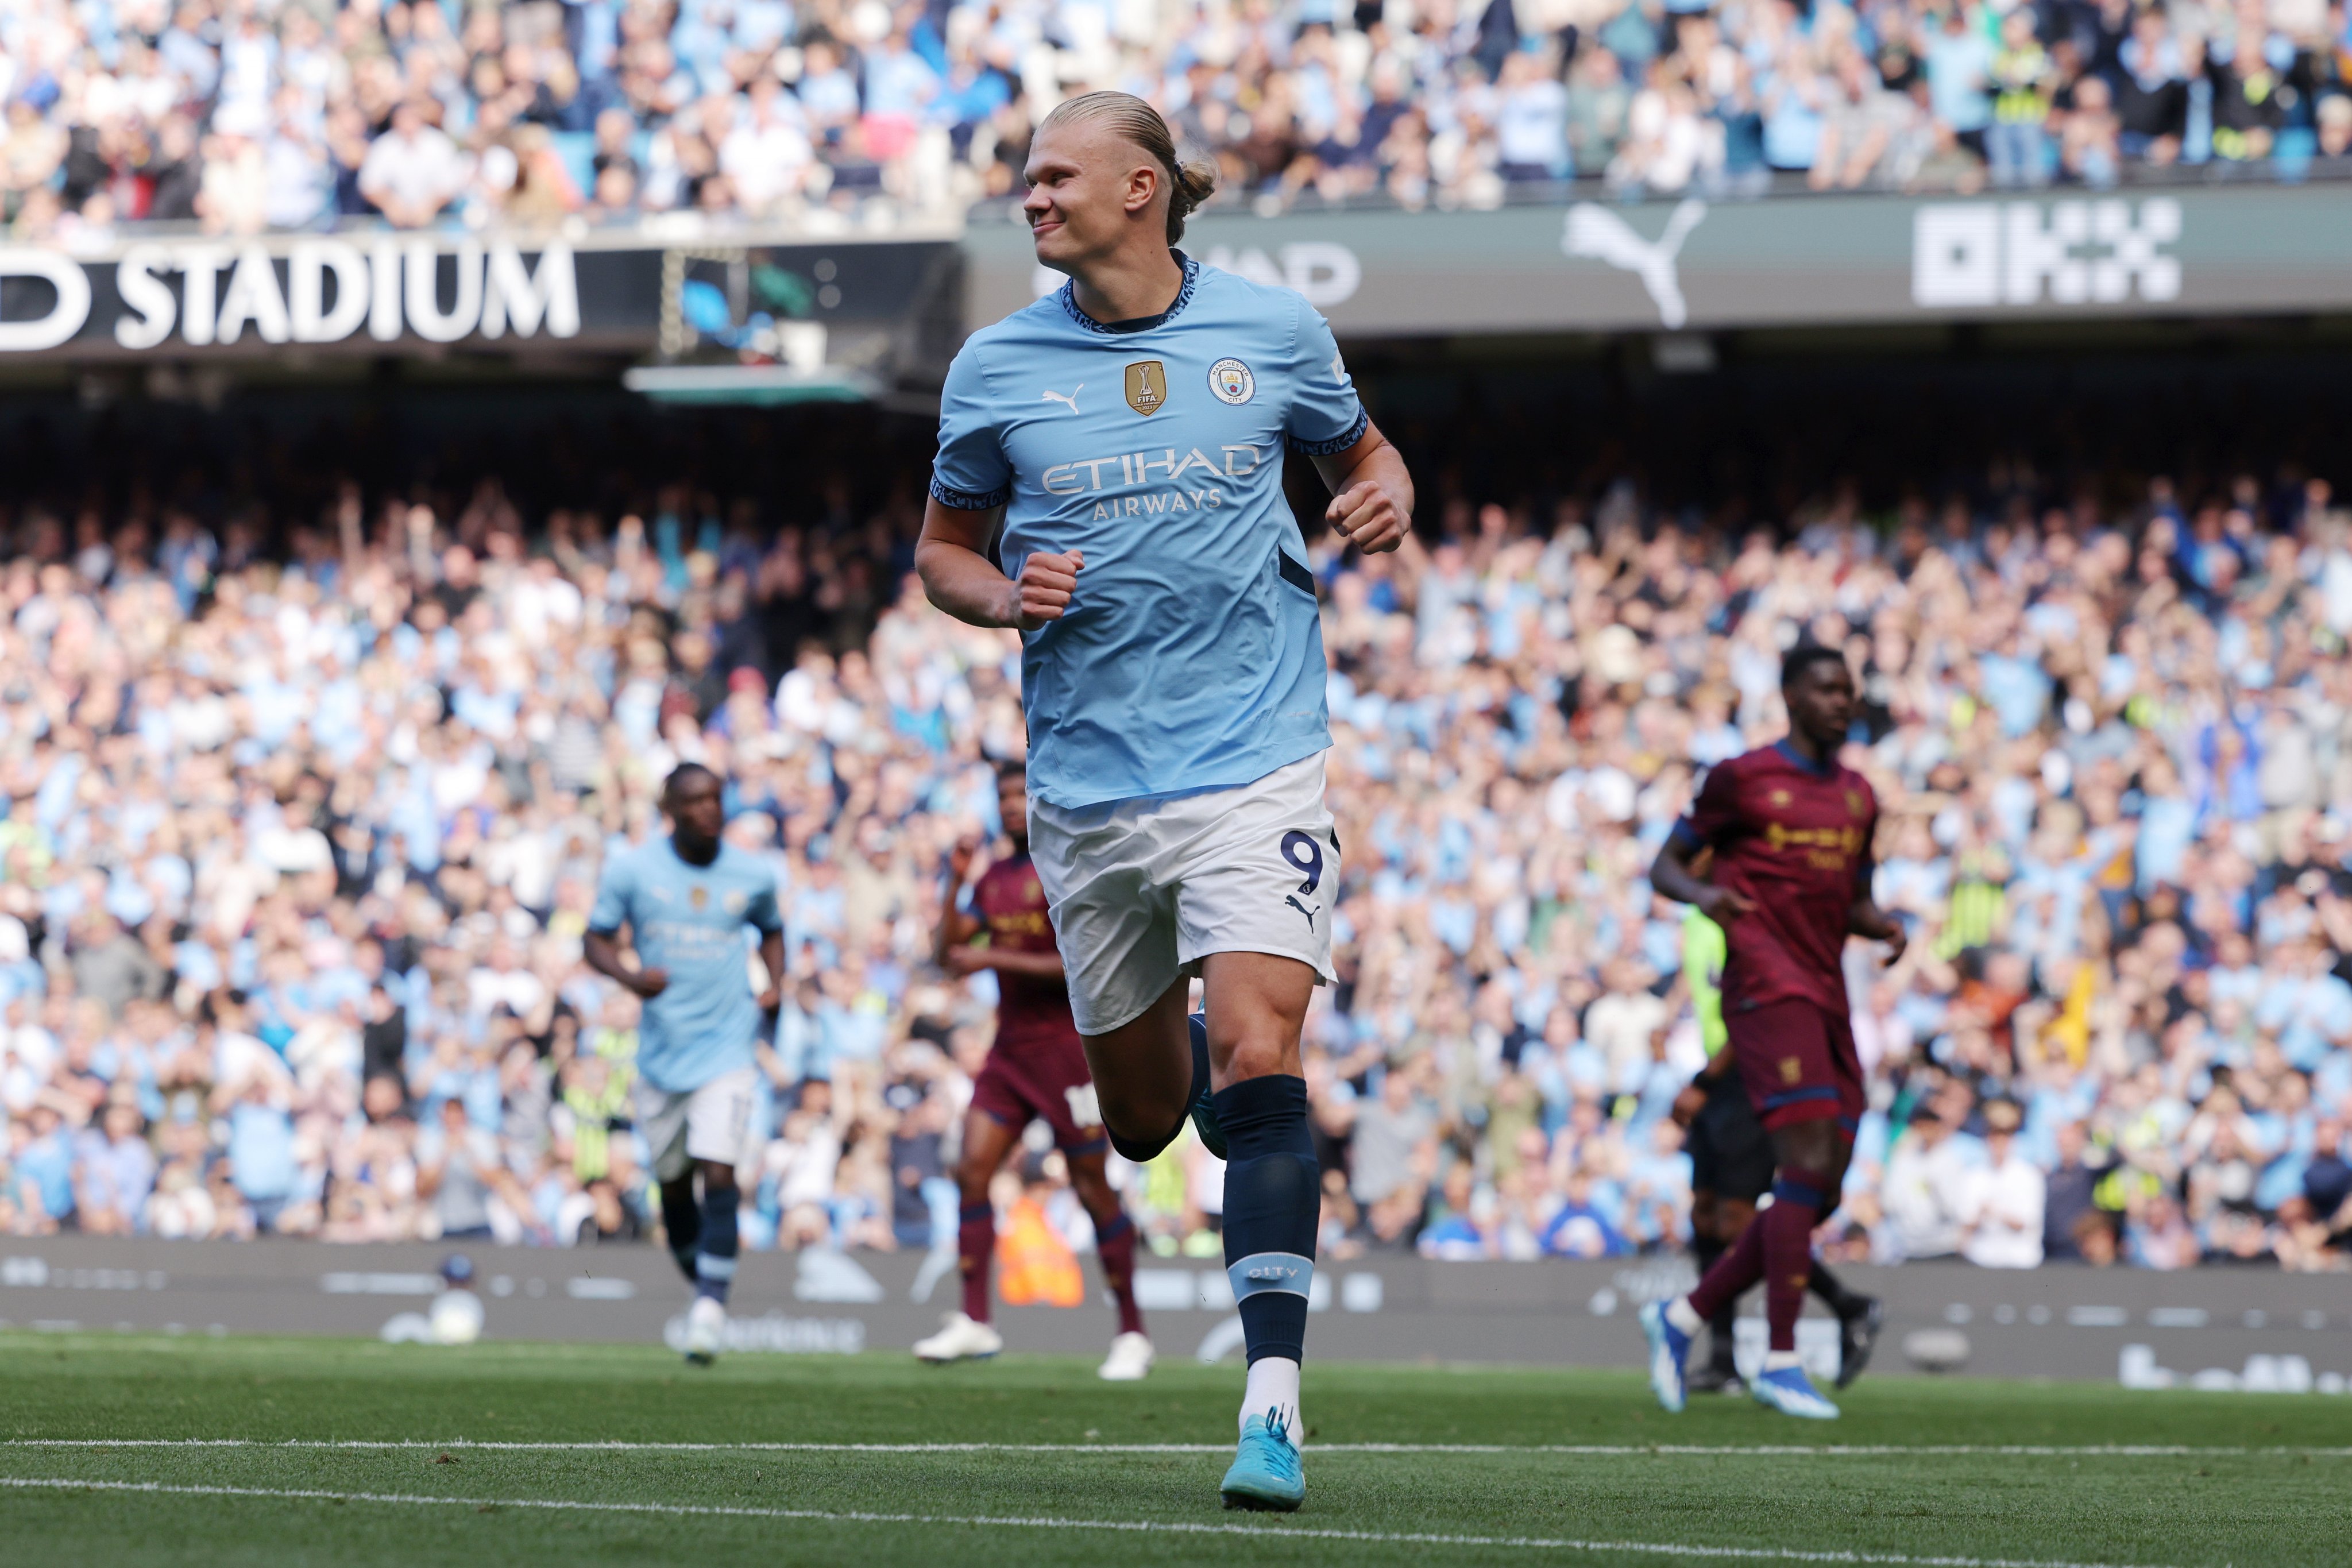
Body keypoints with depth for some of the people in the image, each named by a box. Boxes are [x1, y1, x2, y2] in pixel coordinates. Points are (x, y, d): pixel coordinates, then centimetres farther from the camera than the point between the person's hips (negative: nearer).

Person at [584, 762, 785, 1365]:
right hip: (661, 1047, 1)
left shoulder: (751, 875, 2)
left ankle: (710, 1309, -18)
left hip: (726, 1048, -1)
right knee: (673, 1183, 10)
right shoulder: (630, 870, -3)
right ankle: (703, 1291, 31)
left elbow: (771, 930, 20)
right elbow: (595, 941, 1)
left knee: (719, 1174, -17)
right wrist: (630, 975, -20)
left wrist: (775, 983, 1)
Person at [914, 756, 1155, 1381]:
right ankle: (974, 1321, -4)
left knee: (1092, 1188, -3)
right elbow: (949, 952, 13)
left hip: (1068, 1045, -7)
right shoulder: (994, 879, 13)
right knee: (972, 1171, -6)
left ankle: (1132, 1334, 6)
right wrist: (954, 884, 1)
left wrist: (996, 958, -18)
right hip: (1011, 1046, 7)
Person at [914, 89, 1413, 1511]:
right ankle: (1180, 1055, 51)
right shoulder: (999, 367, 2)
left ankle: (1274, 1400, -20)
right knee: (1140, 1111, 11)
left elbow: (1363, 449, 18)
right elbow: (944, 548, 14)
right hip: (1089, 782, 3)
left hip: (1254, 759, -3)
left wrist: (1387, 499, -5)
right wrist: (1005, 595, -9)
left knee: (1255, 1057, -19)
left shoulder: (1273, 331, 1)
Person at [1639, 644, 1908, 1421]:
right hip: (1767, 990, -8)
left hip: (1826, 1000, 8)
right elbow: (1665, 864, 5)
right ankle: (1781, 1362, -17)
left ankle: (1683, 1317, 18)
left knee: (1817, 1198, 4)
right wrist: (1702, 893, -17)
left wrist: (1883, 926, 6)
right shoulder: (1743, 779, 1)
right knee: (1809, 1161, -19)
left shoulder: (1858, 797, 20)